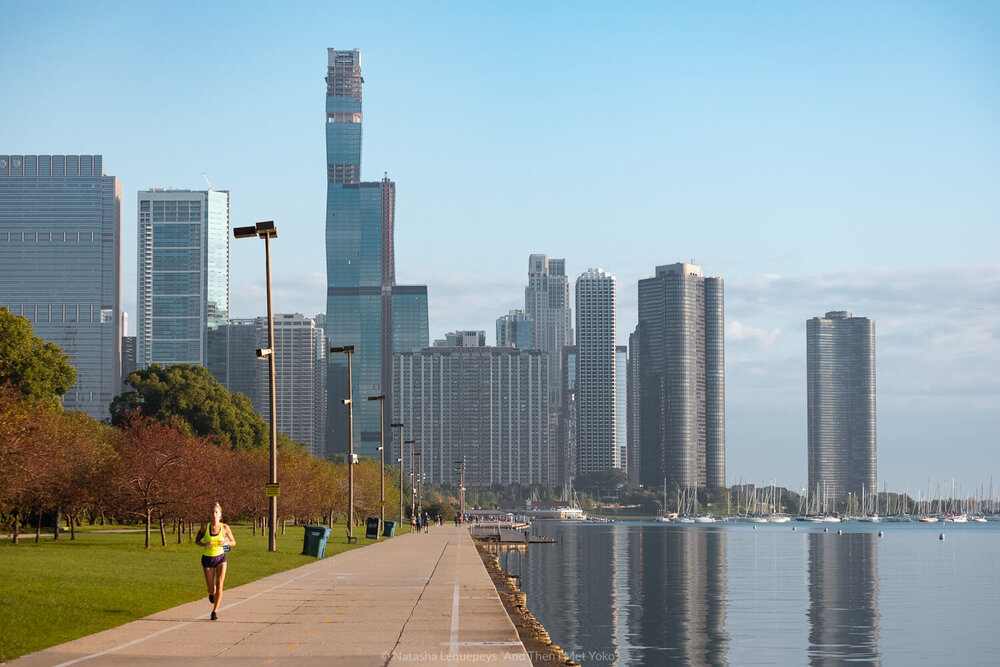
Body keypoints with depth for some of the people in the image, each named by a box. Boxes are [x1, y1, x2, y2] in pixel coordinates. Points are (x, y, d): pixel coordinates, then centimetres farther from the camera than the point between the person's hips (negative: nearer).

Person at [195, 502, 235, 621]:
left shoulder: (225, 527, -9)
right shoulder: (205, 527, -11)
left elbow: (233, 542, 2)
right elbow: (197, 541, 1)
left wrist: (226, 542, -19)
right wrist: (204, 544, -20)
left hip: (220, 558, 0)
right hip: (207, 559, 0)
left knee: (219, 584, -17)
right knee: (211, 589, 2)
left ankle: (215, 611, -2)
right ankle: (212, 593, 42)